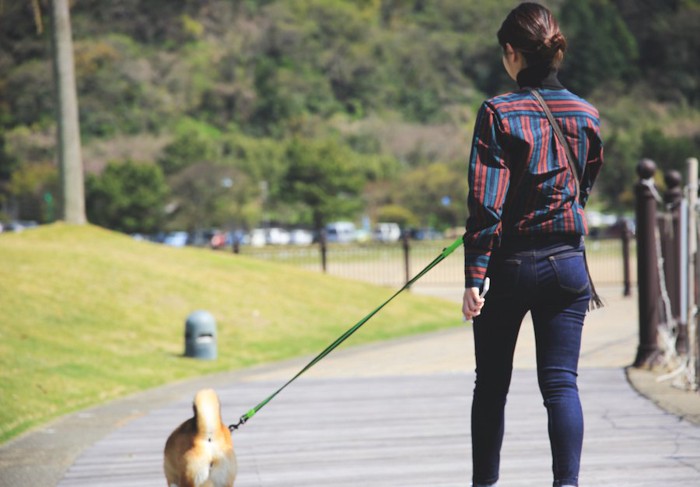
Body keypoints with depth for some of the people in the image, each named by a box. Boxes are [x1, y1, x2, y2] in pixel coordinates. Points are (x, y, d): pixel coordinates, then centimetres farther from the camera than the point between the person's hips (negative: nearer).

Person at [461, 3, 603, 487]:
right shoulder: (587, 115, 3)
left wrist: (474, 276, -12)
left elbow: (486, 201, -13)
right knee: (561, 382, 1)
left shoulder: (498, 113, -9)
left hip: (512, 263, -3)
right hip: (568, 264, 3)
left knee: (491, 385, 11)